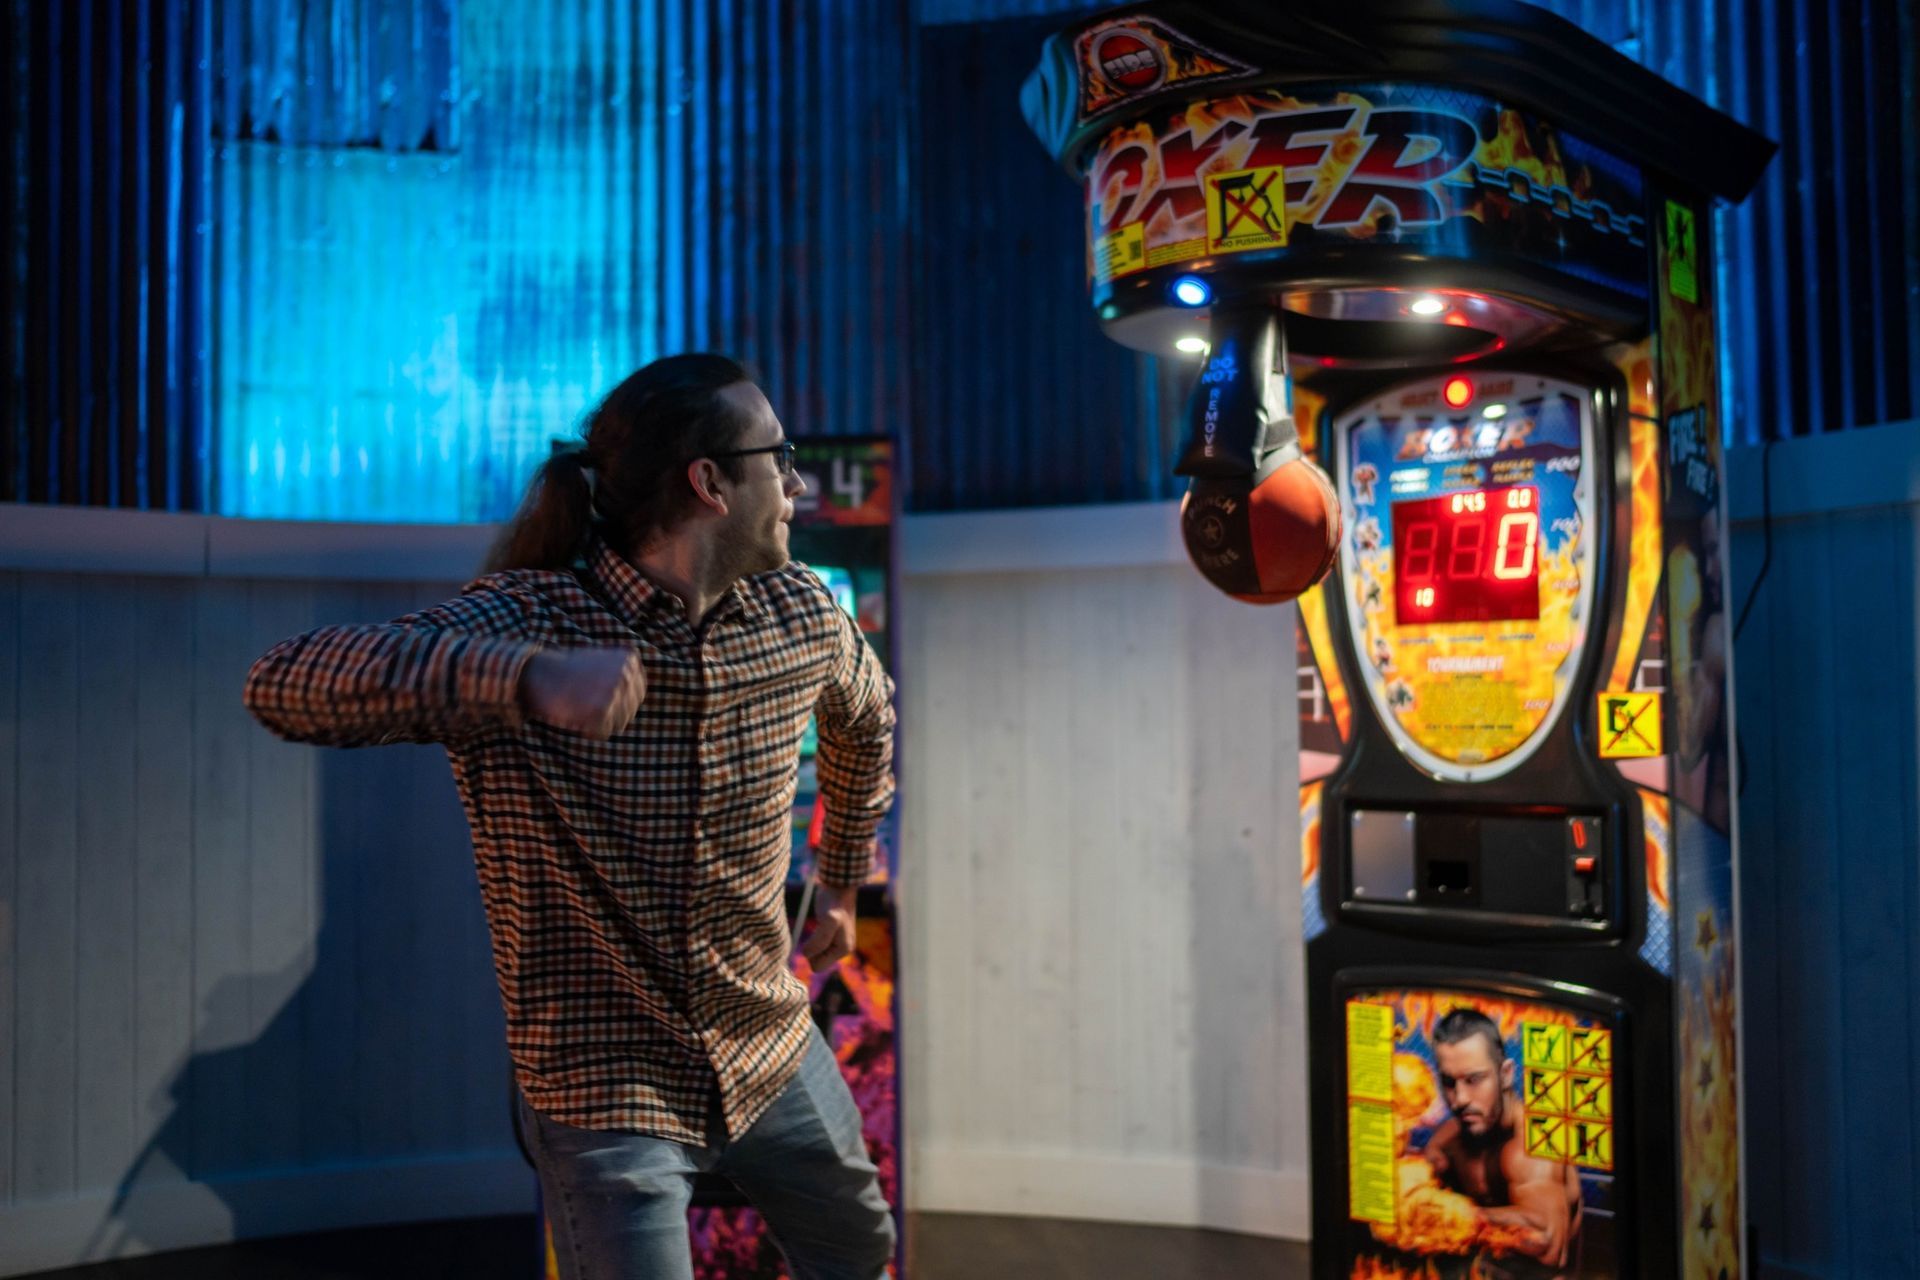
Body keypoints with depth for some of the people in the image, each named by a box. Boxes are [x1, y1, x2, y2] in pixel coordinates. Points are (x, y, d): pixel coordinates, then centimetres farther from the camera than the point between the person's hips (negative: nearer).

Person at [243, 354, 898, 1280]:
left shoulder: (799, 614, -7)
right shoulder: (524, 620, -23)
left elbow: (865, 712, 16)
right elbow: (282, 685, -37)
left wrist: (842, 885, 23)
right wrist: (528, 673, -51)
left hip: (775, 1054, 6)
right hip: (607, 1091, -6)